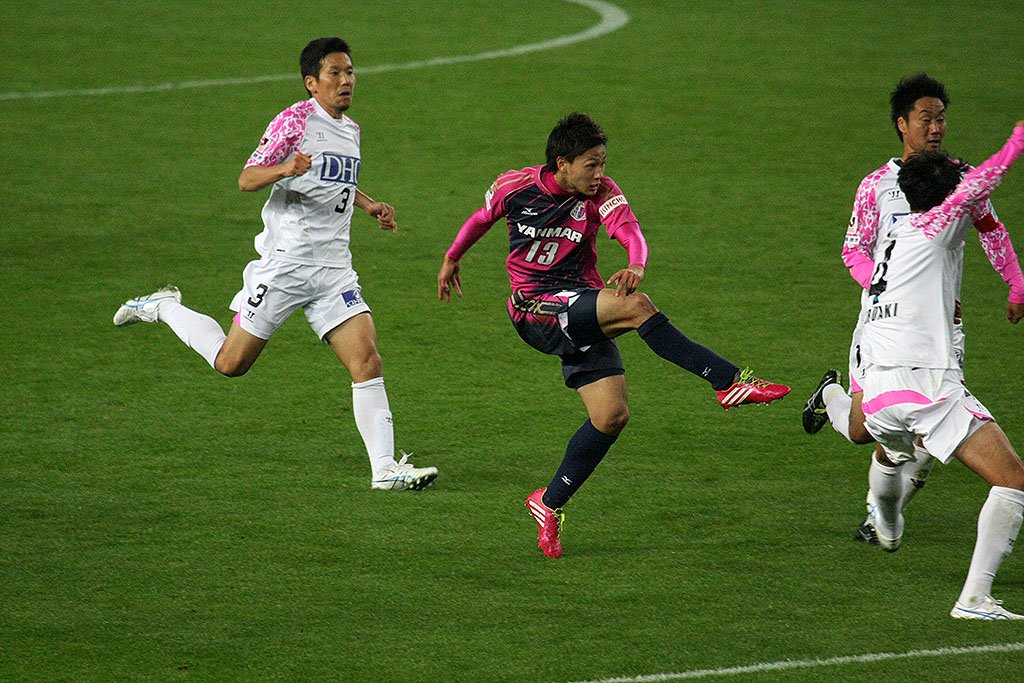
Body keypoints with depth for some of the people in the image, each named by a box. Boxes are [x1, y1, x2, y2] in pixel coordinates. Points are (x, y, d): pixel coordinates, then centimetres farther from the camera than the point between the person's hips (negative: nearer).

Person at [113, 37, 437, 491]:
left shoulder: (349, 130, 15)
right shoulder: (295, 121, -8)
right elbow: (247, 179, -12)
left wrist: (368, 205, 17)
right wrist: (285, 169, -32)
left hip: (334, 269, 6)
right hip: (285, 263, -6)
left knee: (366, 361, -9)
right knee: (231, 363, 4)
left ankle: (385, 469, -10)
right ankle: (164, 308, 28)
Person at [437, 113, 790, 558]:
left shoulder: (602, 193, -4)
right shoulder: (515, 186, -5)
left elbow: (631, 233, -22)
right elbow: (482, 219, 17)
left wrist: (636, 265, -44)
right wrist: (452, 259, 31)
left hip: (582, 314, 4)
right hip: (534, 308, -4)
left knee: (611, 416, -7)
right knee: (635, 306, -28)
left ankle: (550, 503, 12)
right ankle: (729, 382, -29)